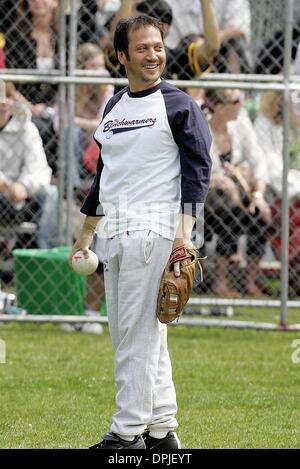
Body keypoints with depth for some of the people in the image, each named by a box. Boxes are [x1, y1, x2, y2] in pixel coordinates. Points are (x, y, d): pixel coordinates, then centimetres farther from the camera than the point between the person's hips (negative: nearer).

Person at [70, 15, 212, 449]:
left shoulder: (178, 105, -2)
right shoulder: (114, 107, 18)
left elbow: (197, 168, -8)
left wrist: (184, 232, -17)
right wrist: (85, 235, 28)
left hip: (153, 229, -8)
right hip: (115, 234, 8)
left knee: (138, 333, -10)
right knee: (132, 334, 9)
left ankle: (129, 432, -9)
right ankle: (161, 429, 14)